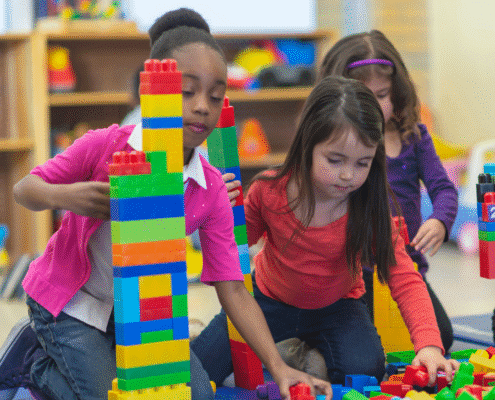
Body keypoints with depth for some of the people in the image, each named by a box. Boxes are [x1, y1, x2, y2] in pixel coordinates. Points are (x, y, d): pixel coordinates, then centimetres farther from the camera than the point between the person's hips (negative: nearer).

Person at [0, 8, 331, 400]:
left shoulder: (211, 190, -14)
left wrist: (279, 367, -23)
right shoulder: (104, 146, -22)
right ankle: (43, 367, 14)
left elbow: (233, 290, -13)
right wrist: (64, 197, -33)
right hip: (71, 302, -4)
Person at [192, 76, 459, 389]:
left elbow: (405, 279, -25)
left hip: (336, 305, -1)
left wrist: (429, 344, -41)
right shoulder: (270, 190, -22)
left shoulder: (369, 207, -23)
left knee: (365, 373, -28)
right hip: (271, 300, 1)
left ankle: (313, 357, 7)